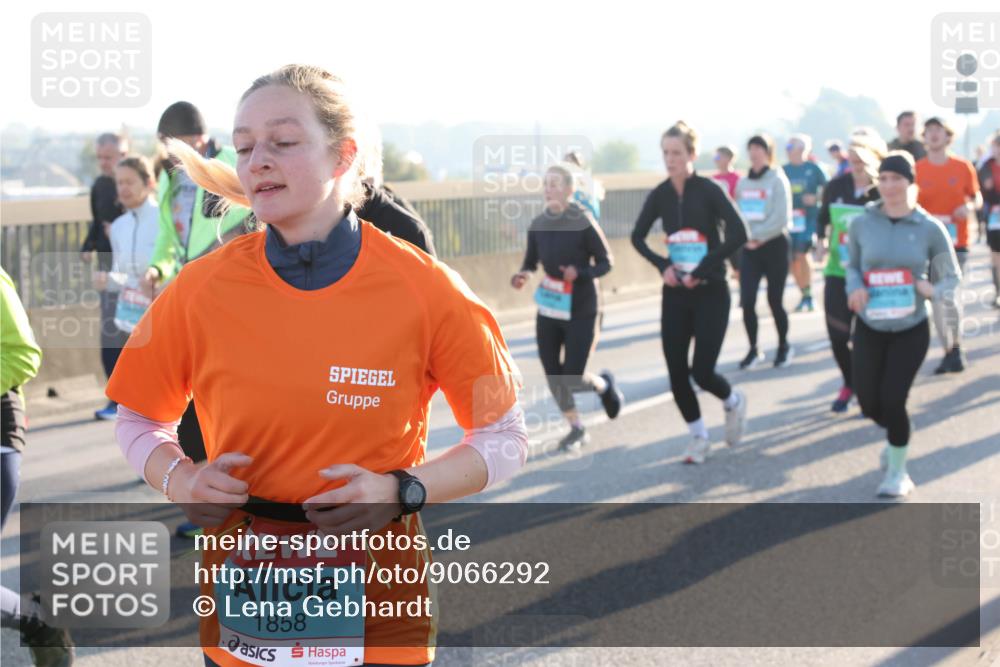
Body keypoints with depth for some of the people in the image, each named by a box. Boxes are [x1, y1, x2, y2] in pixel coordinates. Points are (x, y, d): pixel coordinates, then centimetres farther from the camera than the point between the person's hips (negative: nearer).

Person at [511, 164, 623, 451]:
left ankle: (604, 385, 29)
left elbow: (605, 263, -9)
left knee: (572, 380, -7)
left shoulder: (583, 223, -16)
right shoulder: (538, 225, -3)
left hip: (581, 312, -4)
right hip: (548, 310, 5)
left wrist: (580, 272, -27)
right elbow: (531, 262, 7)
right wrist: (523, 275, -15)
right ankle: (577, 429, 26)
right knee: (553, 376, 4)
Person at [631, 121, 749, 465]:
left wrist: (701, 270, -21)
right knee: (676, 372, 0)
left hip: (710, 293, -4)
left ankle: (734, 402, 25)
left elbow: (739, 233, -21)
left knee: (702, 371, -9)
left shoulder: (709, 190, -12)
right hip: (675, 294, 4)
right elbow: (638, 237, 14)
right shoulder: (660, 195, 1)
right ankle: (698, 437, 19)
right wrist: (662, 266, -2)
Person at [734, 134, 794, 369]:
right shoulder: (743, 183, 10)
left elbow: (782, 218, -13)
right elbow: (738, 215, 9)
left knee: (774, 301, 1)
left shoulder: (777, 180, -5)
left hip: (774, 246, -4)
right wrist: (746, 238, -7)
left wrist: (757, 236, -13)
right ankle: (754, 349, 7)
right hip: (749, 249, 4)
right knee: (746, 301, -7)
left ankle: (784, 346, 21)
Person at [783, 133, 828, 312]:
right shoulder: (784, 170, 10)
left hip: (808, 217, -5)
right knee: (792, 259, 2)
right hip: (789, 218, 5)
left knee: (801, 255, -15)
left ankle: (808, 297, -7)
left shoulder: (813, 168, -1)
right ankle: (805, 296, 14)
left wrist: (816, 198, -12)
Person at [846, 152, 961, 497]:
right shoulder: (862, 224, -6)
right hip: (869, 328, 2)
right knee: (870, 404, 5)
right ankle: (898, 437, 43)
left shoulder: (930, 228, -10)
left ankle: (898, 470, 18)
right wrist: (855, 288, -12)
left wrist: (931, 289, -20)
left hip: (912, 330, -2)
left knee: (892, 399, -9)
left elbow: (951, 279, 1)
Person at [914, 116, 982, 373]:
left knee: (950, 294, -9)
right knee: (936, 296, 4)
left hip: (956, 241, -1)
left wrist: (971, 208, -12)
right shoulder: (916, 169, -1)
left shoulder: (963, 167, -2)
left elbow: (977, 196, 9)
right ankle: (949, 351, 14)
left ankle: (956, 347, 11)